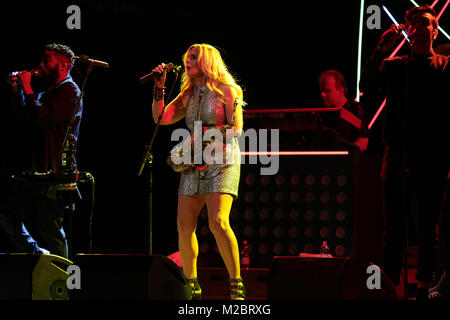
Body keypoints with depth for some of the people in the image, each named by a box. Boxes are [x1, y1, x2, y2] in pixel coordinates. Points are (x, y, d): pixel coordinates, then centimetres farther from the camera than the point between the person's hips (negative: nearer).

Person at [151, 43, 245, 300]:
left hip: (221, 160, -6)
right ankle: (192, 286, 13)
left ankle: (237, 285, -14)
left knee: (218, 222, -21)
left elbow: (236, 129, -8)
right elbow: (160, 118, 10)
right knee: (184, 226, 0)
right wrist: (159, 86, 4)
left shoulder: (226, 91, -2)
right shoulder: (188, 95, 16)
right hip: (193, 163, 6)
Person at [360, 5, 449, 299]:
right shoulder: (393, 66, 12)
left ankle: (425, 288, 10)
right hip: (398, 159, 2)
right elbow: (367, 86, -4)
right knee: (395, 228, 3)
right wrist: (381, 52, -12)